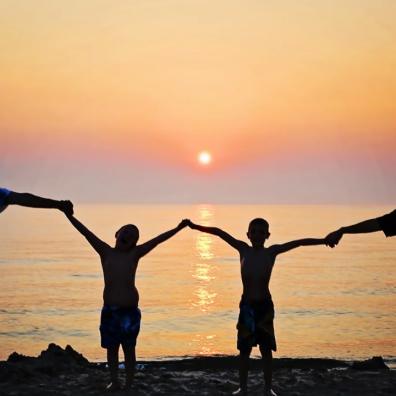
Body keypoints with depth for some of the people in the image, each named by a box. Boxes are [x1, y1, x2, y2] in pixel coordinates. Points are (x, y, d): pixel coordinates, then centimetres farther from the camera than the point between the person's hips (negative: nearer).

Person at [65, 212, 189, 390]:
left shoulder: (134, 254, -1)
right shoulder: (105, 252, 2)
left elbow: (157, 240, -6)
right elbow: (87, 233, -5)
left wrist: (178, 228, -11)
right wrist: (70, 216, -12)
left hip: (130, 310, -1)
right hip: (109, 309, 1)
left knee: (129, 348, 8)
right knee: (111, 347, 10)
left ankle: (129, 384, 17)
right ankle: (114, 381, 23)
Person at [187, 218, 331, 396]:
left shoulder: (272, 252, -4)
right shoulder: (243, 249, -1)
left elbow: (299, 242, -10)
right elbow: (219, 232, -1)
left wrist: (324, 240, -15)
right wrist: (196, 226, -4)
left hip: (265, 306, -1)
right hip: (246, 306, 1)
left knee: (266, 349, 6)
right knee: (244, 349, 8)